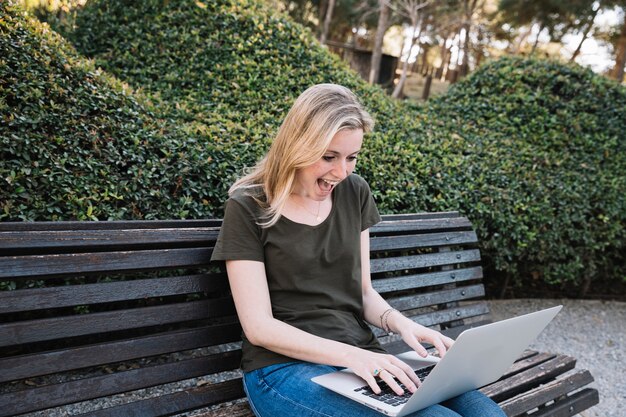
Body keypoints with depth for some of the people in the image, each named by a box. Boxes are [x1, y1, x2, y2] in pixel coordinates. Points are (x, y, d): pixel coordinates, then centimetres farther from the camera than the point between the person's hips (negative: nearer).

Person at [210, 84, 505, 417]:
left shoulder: (355, 193, 8)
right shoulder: (248, 207, -7)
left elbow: (363, 291, 13)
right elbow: (258, 326, -11)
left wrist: (400, 322, -8)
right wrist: (349, 355, -22)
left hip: (363, 359, 6)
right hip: (285, 367, -5)